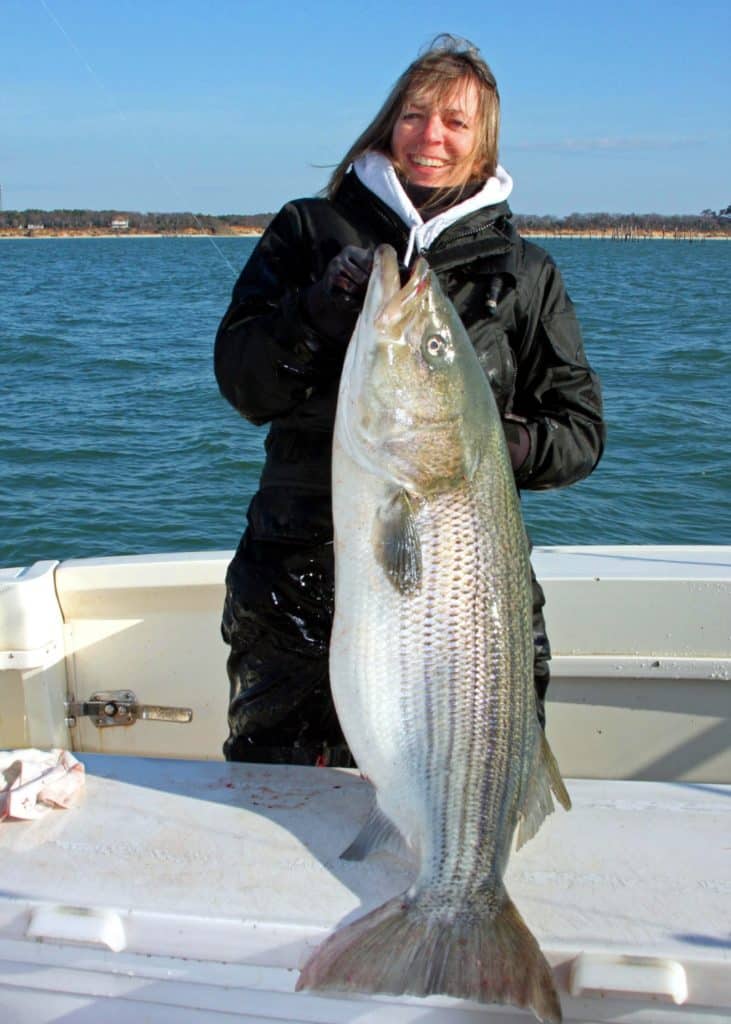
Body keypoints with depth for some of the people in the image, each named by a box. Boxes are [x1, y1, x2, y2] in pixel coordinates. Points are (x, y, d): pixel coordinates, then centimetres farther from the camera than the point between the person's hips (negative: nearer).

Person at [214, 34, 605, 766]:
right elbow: (241, 385, 2)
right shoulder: (308, 232, 8)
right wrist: (316, 312, -15)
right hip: (304, 573, 0)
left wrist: (497, 445, -13)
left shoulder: (523, 272, 10)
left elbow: (580, 431, 7)